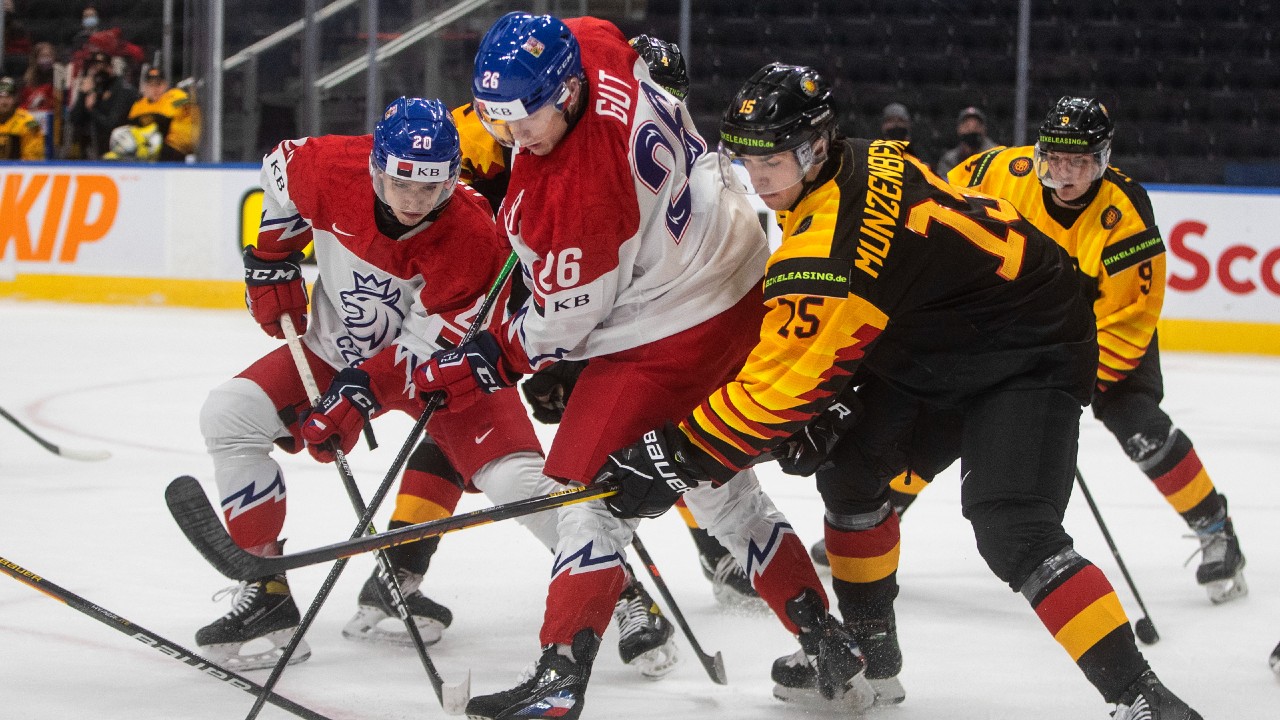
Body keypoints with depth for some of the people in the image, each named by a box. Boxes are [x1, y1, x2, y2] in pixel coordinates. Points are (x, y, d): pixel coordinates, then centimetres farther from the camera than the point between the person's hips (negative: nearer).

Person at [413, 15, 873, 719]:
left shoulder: (575, 196, -32)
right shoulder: (590, 43, -10)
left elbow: (561, 325, -19)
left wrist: (482, 364, -5)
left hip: (669, 333, -10)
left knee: (587, 484, -8)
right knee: (719, 485, 21)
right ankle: (827, 646, 26)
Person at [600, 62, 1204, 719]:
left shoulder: (829, 244, -30)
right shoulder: (858, 165, -2)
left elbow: (780, 388, -27)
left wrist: (674, 458, -22)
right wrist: (828, 398, 12)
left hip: (1029, 354, -11)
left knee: (1012, 533, -22)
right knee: (850, 463, 9)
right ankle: (868, 647, 25)